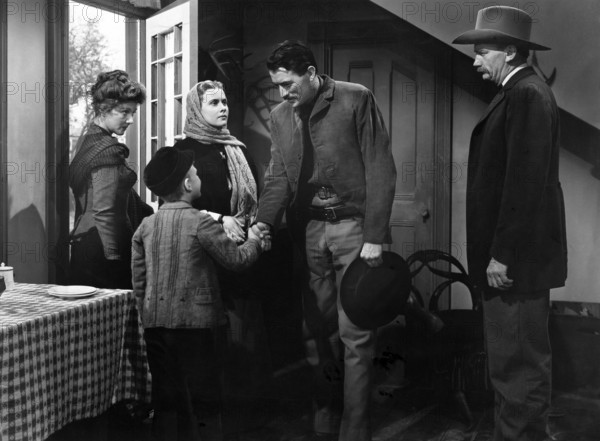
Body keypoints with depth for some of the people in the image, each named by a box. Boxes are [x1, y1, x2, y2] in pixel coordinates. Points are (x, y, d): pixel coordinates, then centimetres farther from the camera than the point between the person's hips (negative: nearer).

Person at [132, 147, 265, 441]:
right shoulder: (200, 223, -12)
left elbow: (139, 280, 8)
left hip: (157, 323, 5)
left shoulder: (146, 226, 4)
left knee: (167, 399, 13)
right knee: (203, 400, 5)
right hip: (197, 322, -5)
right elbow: (236, 260, -6)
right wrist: (253, 241, 13)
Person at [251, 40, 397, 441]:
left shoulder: (356, 100, -6)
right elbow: (279, 177, 10)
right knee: (316, 330, 8)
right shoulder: (281, 116, 9)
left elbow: (380, 170, -8)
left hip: (353, 227, -5)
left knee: (355, 335, -4)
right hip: (308, 230, 5)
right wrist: (265, 220, -10)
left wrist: (374, 237, -13)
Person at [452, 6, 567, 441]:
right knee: (524, 357, 18)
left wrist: (501, 255, -20)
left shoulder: (527, 95, -16)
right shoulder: (523, 92, 15)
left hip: (517, 256, -11)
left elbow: (526, 183, -22)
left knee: (517, 362, -4)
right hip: (518, 253, 11)